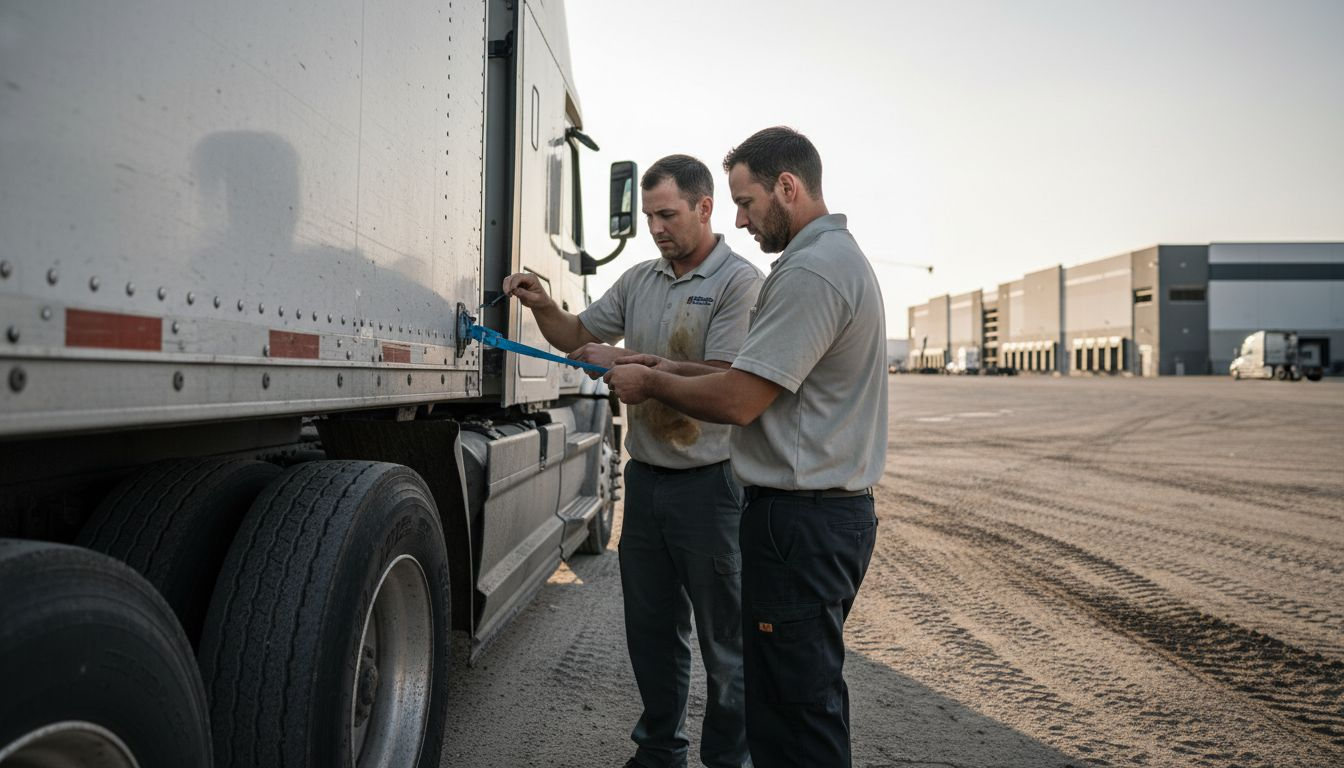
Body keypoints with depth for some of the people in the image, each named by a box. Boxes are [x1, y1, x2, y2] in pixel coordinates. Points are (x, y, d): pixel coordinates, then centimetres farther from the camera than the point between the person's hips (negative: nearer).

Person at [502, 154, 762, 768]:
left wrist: (625, 361, -18)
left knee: (725, 637, 8)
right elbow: (579, 335, 19)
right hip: (645, 478, 7)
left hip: (708, 482, -6)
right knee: (651, 629, 18)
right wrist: (542, 306, -1)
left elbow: (720, 383, -20)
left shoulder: (739, 282, -11)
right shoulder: (639, 280, 10)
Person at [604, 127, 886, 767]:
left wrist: (651, 384, -4)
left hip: (799, 520, -11)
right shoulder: (840, 257, 18)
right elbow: (768, 377, 19)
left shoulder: (812, 270, -17)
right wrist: (672, 370, 12)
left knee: (795, 704, -1)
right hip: (840, 508, 11)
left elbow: (738, 401, -20)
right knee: (807, 693, 19)